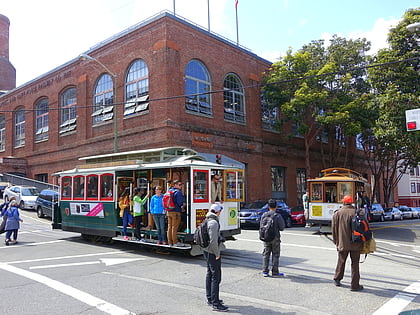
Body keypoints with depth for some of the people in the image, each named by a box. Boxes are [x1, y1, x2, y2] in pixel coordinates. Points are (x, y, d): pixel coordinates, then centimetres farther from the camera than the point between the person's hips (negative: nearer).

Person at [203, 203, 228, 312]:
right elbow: (213, 240, -25)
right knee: (216, 276, -6)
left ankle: (210, 299, 32)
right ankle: (215, 304, -2)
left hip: (206, 250, 10)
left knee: (209, 274, 19)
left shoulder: (207, 220, 9)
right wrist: (217, 254, -17)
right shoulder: (214, 222, -22)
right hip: (212, 252, -10)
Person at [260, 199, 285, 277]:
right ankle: (275, 272, 8)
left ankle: (265, 271, 11)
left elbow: (261, 226, 2)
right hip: (275, 238, -3)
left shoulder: (264, 215, 0)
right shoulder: (278, 216, -11)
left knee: (266, 254, 10)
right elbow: (282, 227, -10)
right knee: (275, 255, 5)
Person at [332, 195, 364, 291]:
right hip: (355, 243, -2)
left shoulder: (337, 214, -1)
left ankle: (337, 279, 32)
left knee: (341, 262, 18)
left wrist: (336, 242, 12)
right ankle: (354, 285, 8)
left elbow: (334, 229, 3)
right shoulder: (356, 212, -7)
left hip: (342, 243, 2)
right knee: (355, 263, 6)